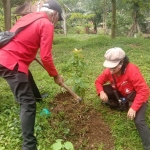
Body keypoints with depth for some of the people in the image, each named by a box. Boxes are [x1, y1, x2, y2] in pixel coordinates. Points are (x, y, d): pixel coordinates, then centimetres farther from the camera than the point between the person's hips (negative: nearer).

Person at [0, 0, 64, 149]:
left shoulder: (29, 17, 19)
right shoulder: (47, 25, -7)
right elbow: (45, 57, -12)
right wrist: (55, 75, 1)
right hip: (12, 64, -10)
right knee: (28, 103, -8)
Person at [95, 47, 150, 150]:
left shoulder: (132, 71, -35)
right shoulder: (109, 70, -18)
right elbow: (99, 81, -4)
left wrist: (133, 108, -38)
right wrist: (101, 92, -26)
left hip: (137, 96, -5)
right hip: (122, 92, 6)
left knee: (139, 121, -26)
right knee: (104, 89, -15)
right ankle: (122, 105, 1)